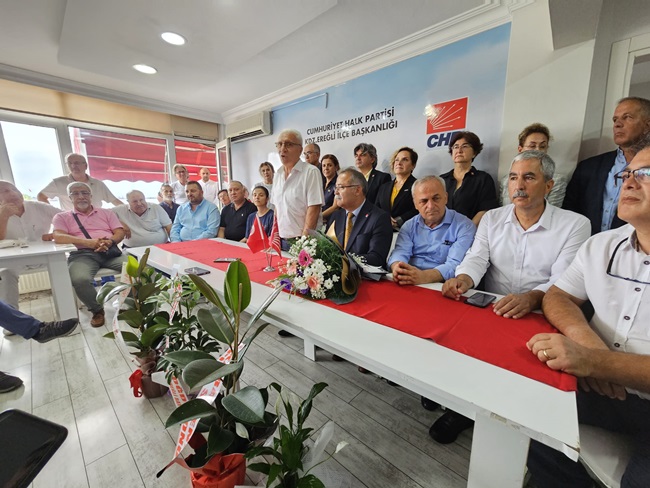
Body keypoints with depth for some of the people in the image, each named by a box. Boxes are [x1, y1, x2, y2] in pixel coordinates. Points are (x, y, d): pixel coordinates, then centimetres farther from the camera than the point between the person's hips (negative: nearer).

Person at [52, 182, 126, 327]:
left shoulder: (106, 213, 23)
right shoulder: (62, 217, 18)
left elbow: (120, 232, 11)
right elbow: (58, 237, -1)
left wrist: (110, 241, -13)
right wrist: (88, 242, -20)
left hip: (111, 252, 1)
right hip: (83, 254, -1)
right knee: (80, 279, -35)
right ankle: (97, 310, -5)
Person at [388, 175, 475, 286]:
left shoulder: (464, 226, -2)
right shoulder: (409, 226, 11)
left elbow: (455, 264, -15)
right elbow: (400, 252, -4)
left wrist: (424, 276, -34)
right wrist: (397, 268, -29)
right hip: (407, 285, 2)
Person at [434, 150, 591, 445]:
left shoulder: (575, 225, -1)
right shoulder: (491, 218, 8)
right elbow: (476, 258, -2)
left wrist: (531, 298, -33)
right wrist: (464, 278, -26)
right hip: (490, 310, 2)